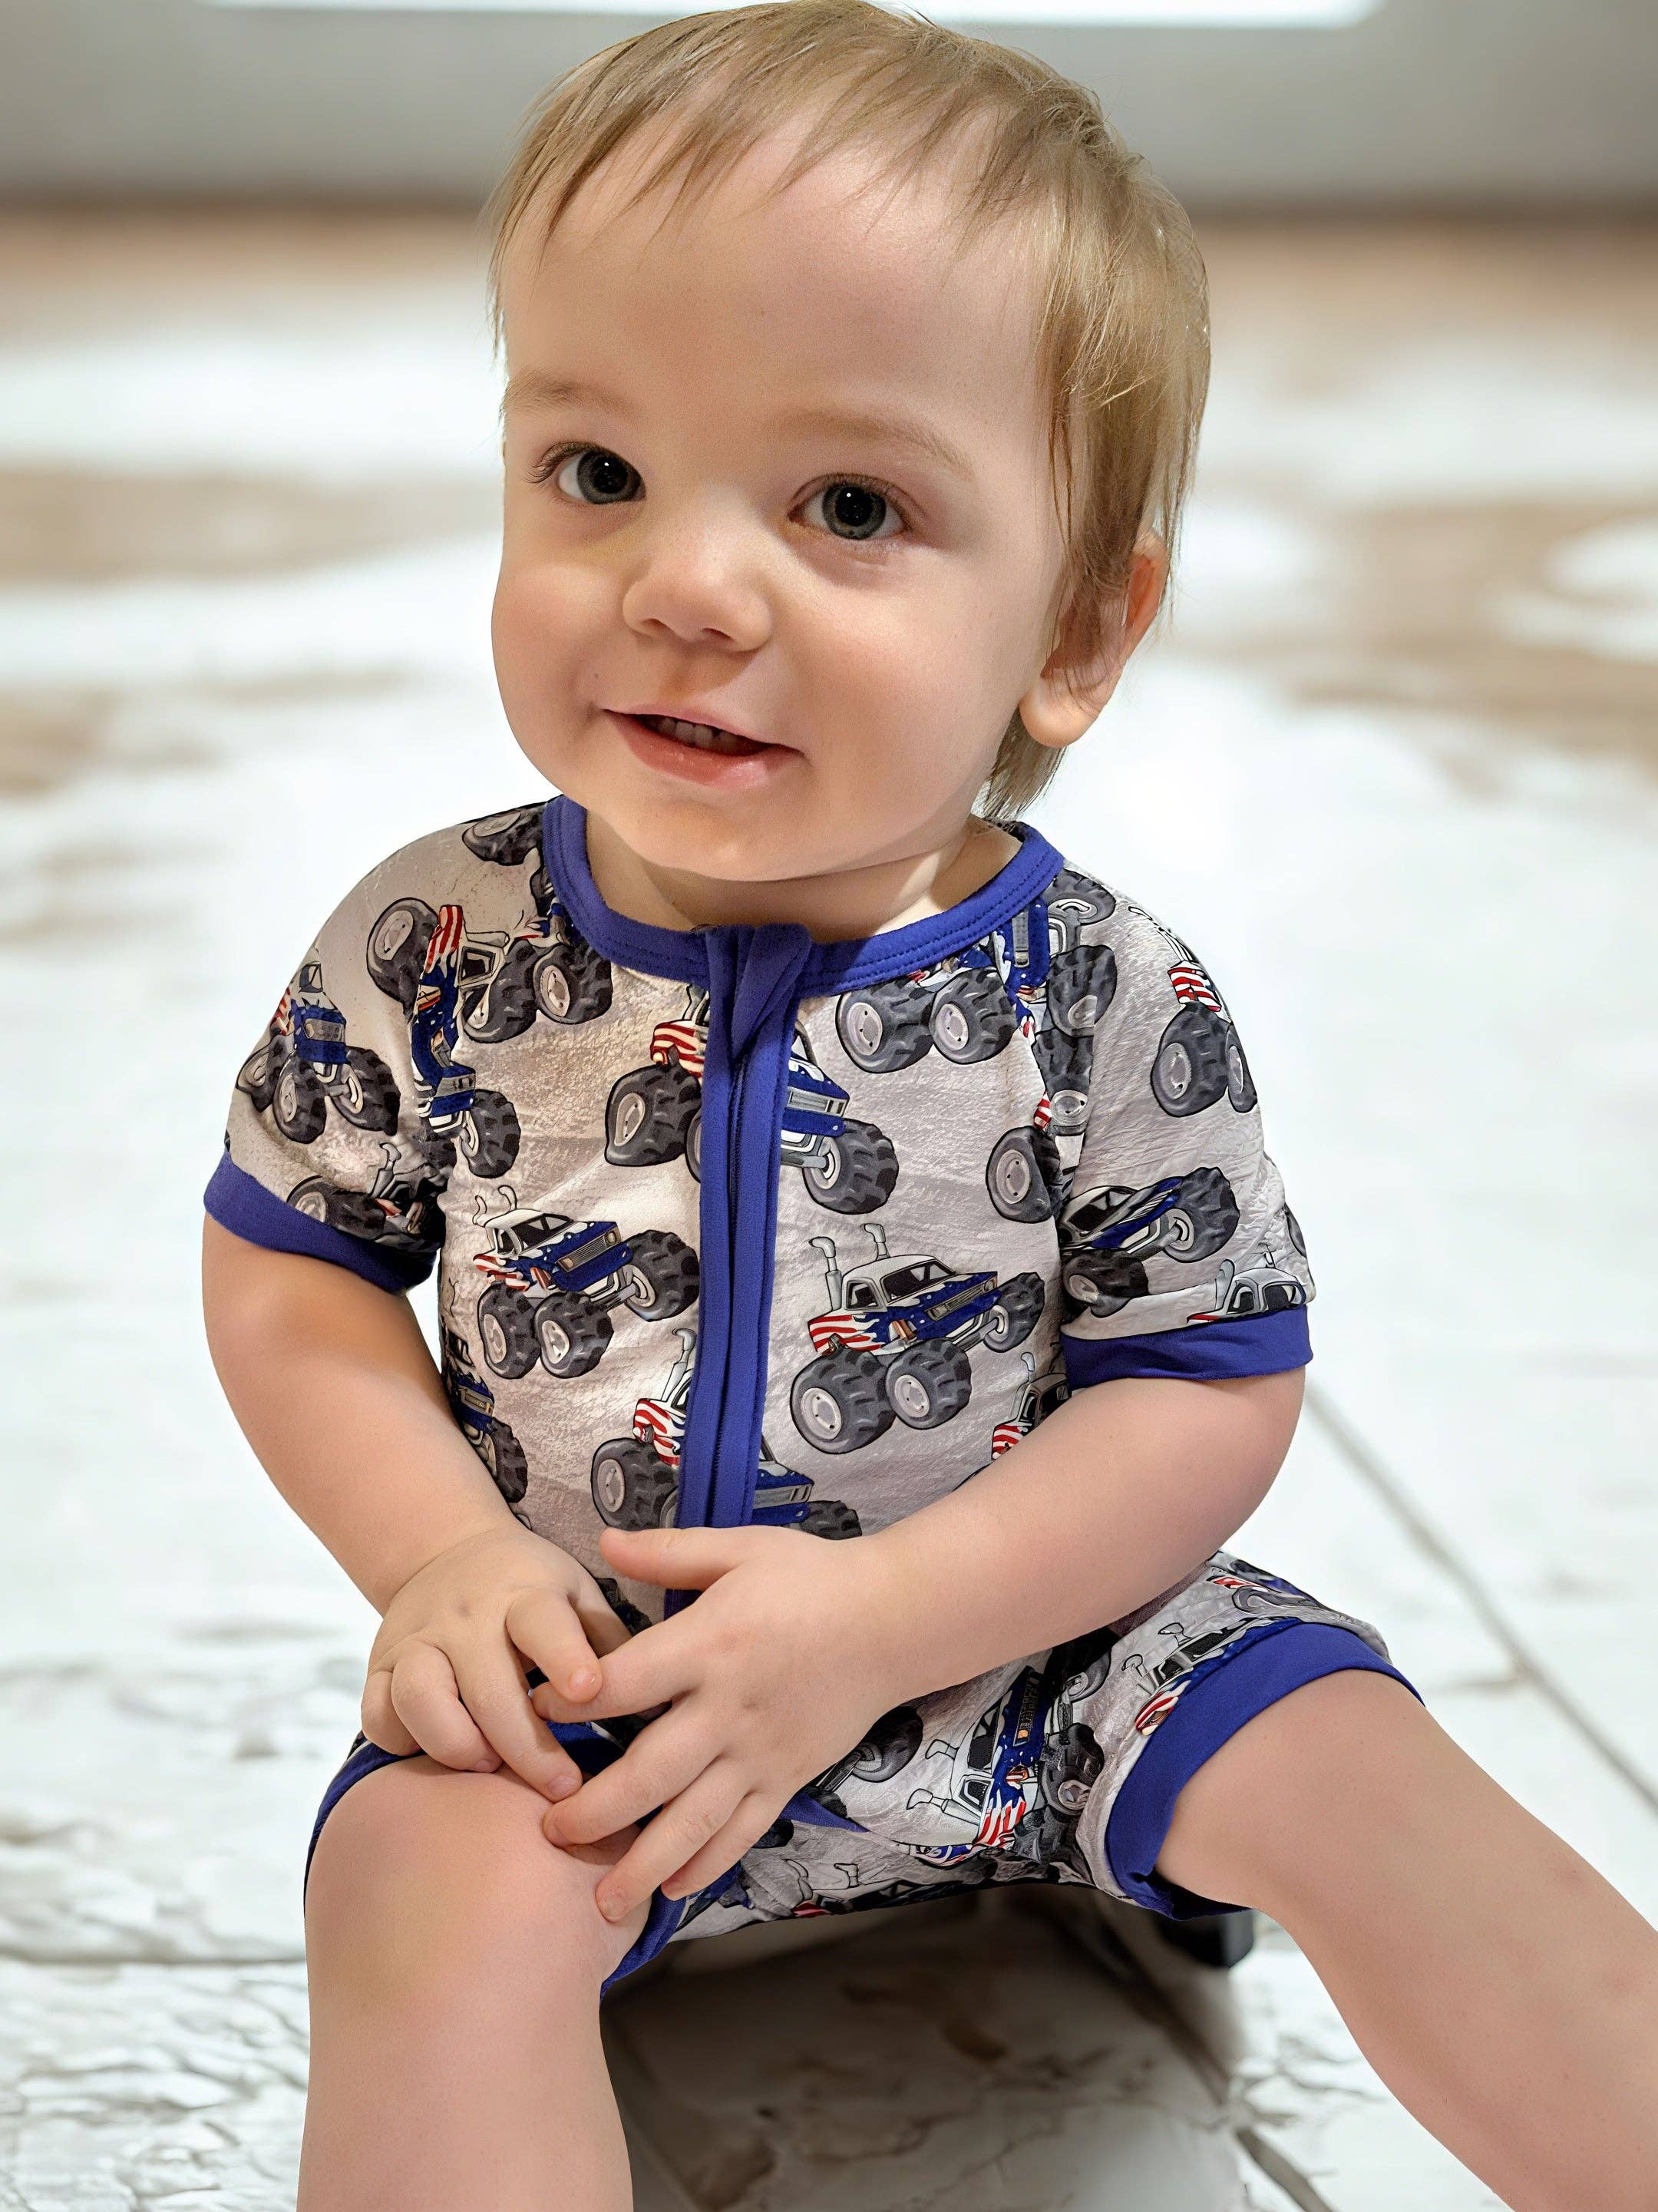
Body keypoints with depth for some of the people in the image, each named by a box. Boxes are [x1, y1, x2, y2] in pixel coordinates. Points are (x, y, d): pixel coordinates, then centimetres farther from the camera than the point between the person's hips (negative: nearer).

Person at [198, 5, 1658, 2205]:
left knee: (1367, 1783, -11)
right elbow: (291, 1261, 1)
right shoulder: (436, 946, -12)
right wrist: (438, 1551, -15)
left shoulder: (1106, 1003, -16)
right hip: (580, 1681, 0)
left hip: (1021, 1629, 0)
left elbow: (1217, 1381, -11)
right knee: (441, 1897, -26)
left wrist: (880, 1617, -23)